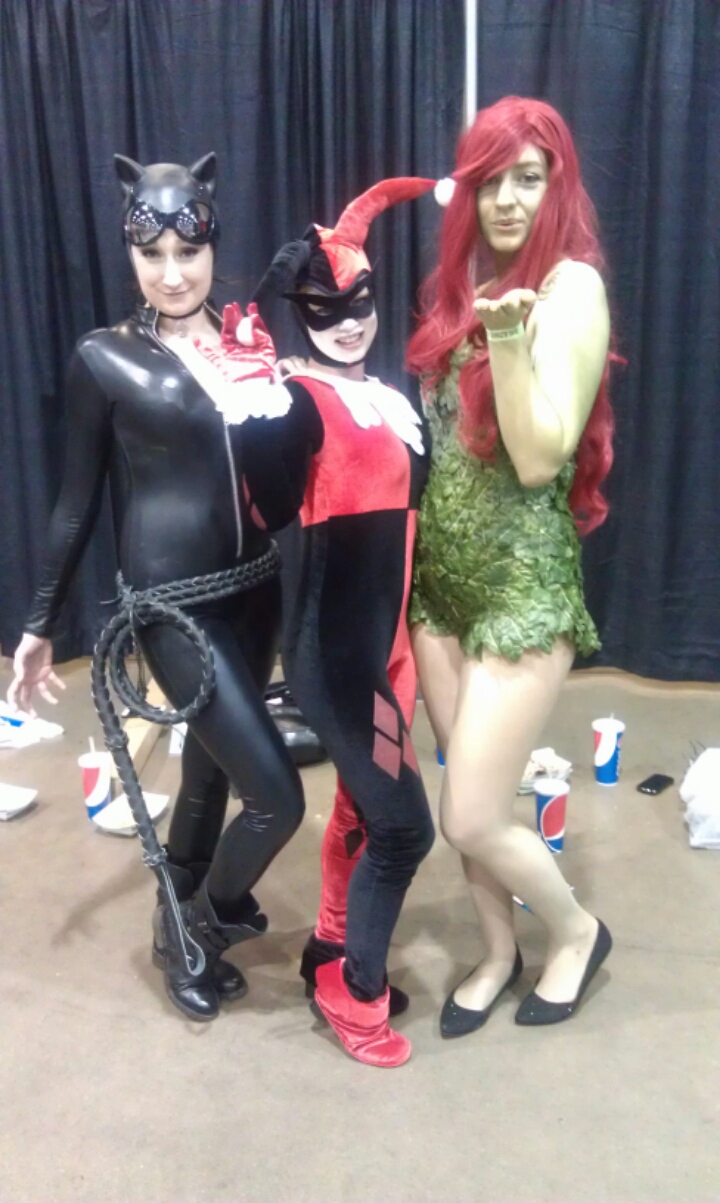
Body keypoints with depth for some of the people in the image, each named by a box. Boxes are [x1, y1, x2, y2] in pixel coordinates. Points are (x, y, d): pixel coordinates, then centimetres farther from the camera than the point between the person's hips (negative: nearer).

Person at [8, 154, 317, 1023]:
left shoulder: (251, 341, 5)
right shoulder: (104, 359, -4)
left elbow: (294, 458, 9)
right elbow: (79, 501, 1)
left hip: (255, 585, 5)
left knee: (212, 761, 19)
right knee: (277, 795, -6)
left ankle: (183, 922, 44)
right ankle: (193, 928, 22)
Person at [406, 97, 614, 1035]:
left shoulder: (573, 285, -10)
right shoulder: (468, 280, 11)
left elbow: (539, 458, -20)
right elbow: (443, 426, 11)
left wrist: (507, 335, -30)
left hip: (523, 584, -6)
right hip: (442, 573, 7)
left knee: (471, 818, -2)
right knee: (472, 797, 14)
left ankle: (577, 932, 28)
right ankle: (499, 953, 37)